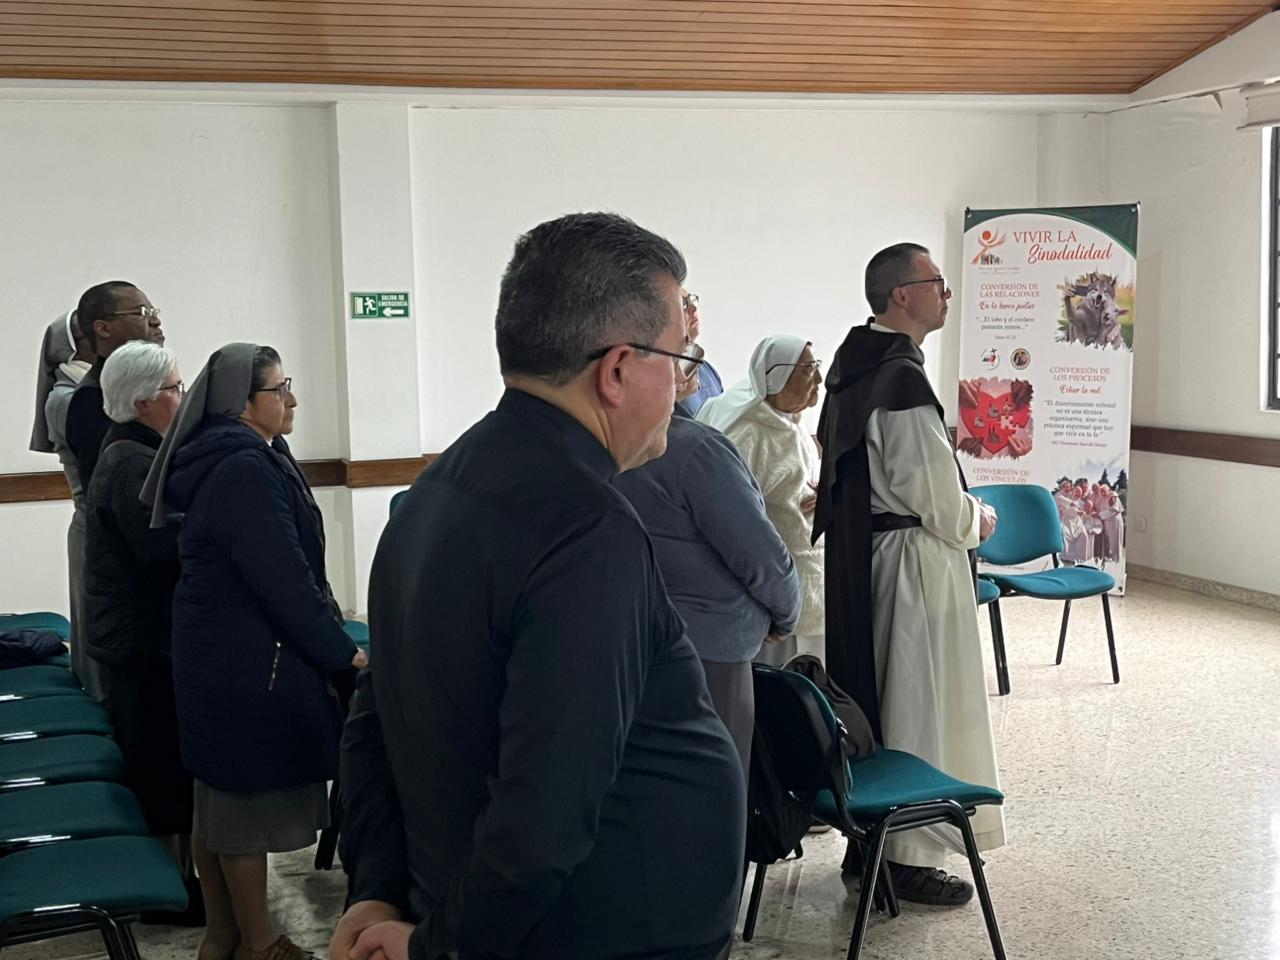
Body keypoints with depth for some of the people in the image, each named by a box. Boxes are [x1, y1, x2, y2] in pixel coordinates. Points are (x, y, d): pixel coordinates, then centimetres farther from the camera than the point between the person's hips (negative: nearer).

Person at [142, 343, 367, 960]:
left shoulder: (221, 461, 11)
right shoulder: (245, 470, -20)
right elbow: (284, 580, -22)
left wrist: (328, 640, 14)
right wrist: (343, 656, -13)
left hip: (212, 657, 10)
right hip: (249, 667, -10)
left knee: (218, 800, 17)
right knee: (251, 803, 2)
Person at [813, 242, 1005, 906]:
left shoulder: (852, 368, 9)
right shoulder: (902, 381, -21)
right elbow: (939, 498, -20)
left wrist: (960, 507, 18)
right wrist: (978, 521, 0)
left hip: (858, 558, 9)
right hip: (913, 561, -9)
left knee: (871, 697, 16)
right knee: (919, 705, 1)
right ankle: (912, 856, 11)